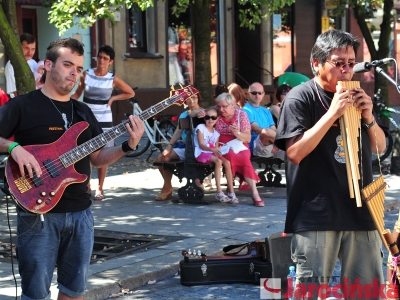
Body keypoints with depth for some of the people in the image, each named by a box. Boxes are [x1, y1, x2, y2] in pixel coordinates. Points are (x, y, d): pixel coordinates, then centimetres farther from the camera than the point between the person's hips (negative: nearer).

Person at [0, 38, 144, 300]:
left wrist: (128, 145, -1)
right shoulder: (22, 106, -4)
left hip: (80, 212, 6)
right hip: (39, 212, -6)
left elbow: (98, 158, 14)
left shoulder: (83, 111, 14)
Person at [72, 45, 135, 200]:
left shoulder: (113, 79, -2)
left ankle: (100, 187, 12)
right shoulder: (86, 74, 0)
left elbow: (130, 93, 8)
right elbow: (77, 94, 7)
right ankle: (86, 185, 11)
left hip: (104, 120, -1)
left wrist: (113, 98, -1)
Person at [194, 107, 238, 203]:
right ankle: (219, 192, -31)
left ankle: (231, 192, -18)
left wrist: (218, 150, -14)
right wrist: (212, 149, -32)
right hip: (201, 153, -6)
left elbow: (216, 147, 10)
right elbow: (201, 145, -15)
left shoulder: (216, 132, 13)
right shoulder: (201, 128, -4)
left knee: (227, 162, -20)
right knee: (218, 161, -31)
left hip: (212, 153, 6)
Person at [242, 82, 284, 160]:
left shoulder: (266, 111, 24)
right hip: (256, 147, -7)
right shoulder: (246, 110, -2)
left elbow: (274, 130, 13)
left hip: (272, 146, 7)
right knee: (267, 132, -37)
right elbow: (256, 129, -17)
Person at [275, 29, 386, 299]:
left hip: (360, 212, 6)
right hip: (316, 215, -6)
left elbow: (380, 147, 16)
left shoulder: (355, 96, 13)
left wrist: (369, 119, -5)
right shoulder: (300, 98, -7)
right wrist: (332, 113, -21)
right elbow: (295, 152, -17)